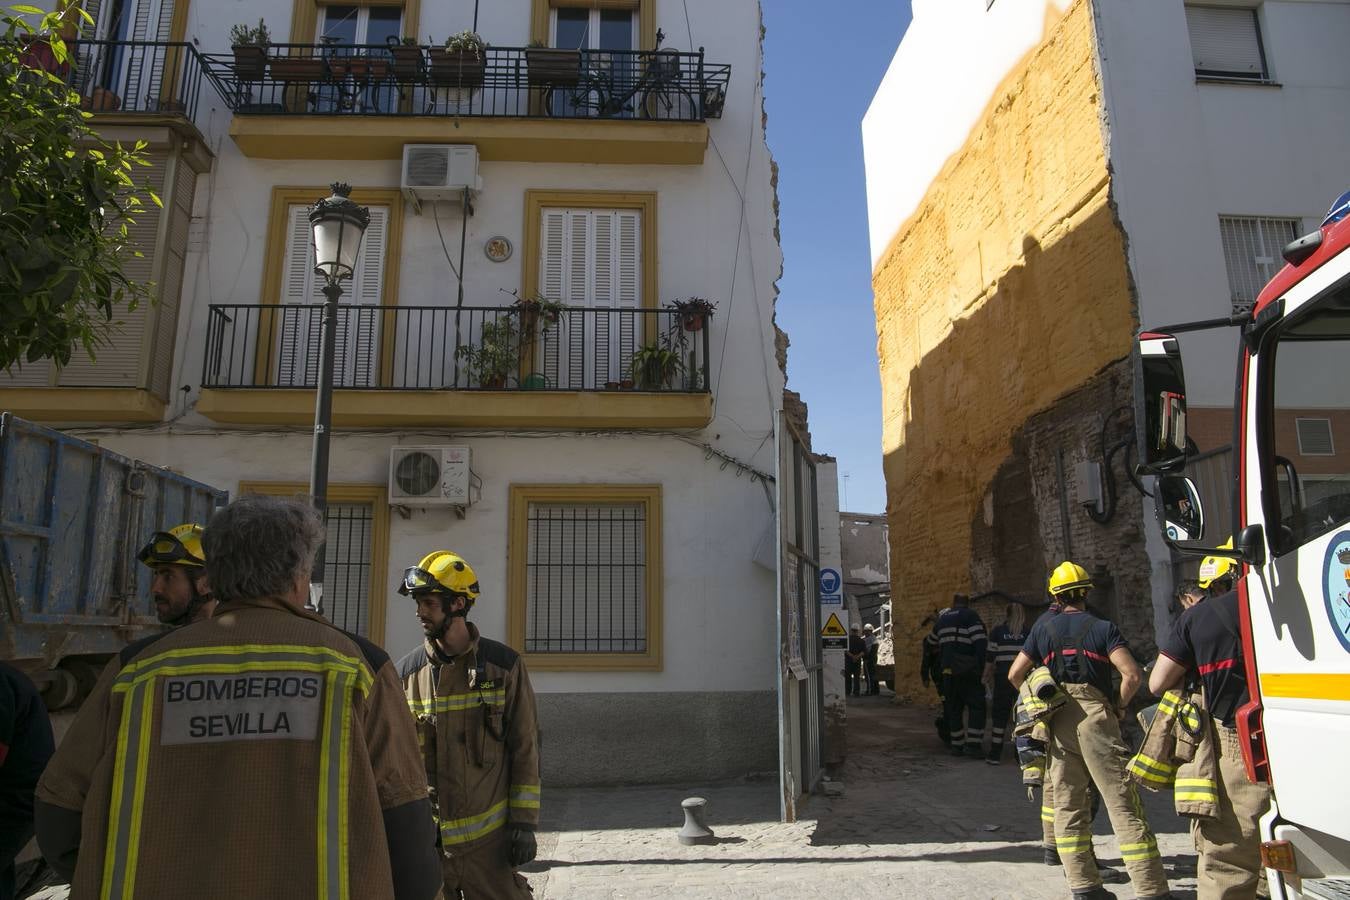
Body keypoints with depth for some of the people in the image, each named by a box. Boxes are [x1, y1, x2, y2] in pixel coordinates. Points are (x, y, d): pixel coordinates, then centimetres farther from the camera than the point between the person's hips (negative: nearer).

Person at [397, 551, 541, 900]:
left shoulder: (503, 664, -4)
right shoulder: (407, 672, 2)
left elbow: (525, 747, -2)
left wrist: (525, 820, -5)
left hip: (490, 836, -2)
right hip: (426, 837, 2)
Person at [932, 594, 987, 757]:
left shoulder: (942, 618, 17)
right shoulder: (971, 616, -3)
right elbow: (980, 642, -14)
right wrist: (982, 665, -13)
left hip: (948, 670, 6)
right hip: (967, 670, -5)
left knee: (953, 708, 12)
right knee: (976, 706, 1)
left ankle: (957, 745, 14)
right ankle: (973, 745, -6)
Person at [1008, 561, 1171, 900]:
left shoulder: (1044, 628, 9)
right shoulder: (1103, 628, 1)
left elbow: (1015, 674, 6)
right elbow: (1132, 675, -11)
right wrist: (1120, 707, 4)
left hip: (1058, 723, 3)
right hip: (1095, 718, -3)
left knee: (1068, 807, 9)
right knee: (1123, 806, -2)